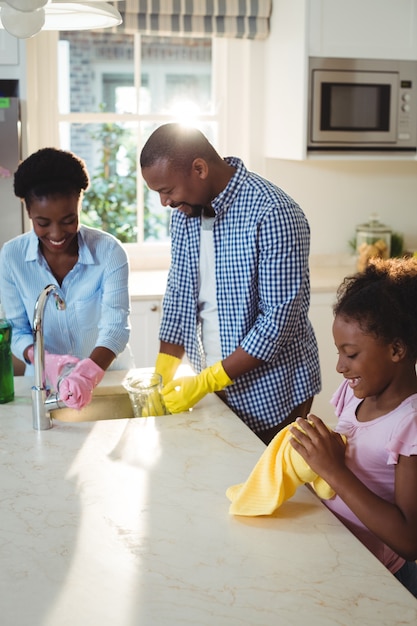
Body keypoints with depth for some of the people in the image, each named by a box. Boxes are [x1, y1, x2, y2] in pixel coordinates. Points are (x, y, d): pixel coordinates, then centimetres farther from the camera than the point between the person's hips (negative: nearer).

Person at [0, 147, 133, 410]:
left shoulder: (109, 252, -10)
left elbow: (116, 326, -17)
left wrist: (88, 373, -36)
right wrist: (46, 361, -24)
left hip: (109, 377, -1)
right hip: (46, 384, 1)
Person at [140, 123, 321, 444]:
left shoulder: (274, 214, -22)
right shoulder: (184, 211, 2)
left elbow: (279, 320, -23)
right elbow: (179, 294, 8)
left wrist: (206, 381, -20)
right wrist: (163, 378, 0)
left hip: (270, 392, -6)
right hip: (212, 383, 6)